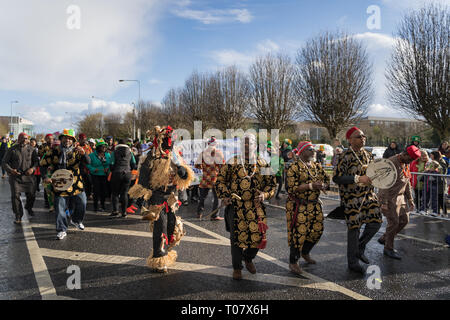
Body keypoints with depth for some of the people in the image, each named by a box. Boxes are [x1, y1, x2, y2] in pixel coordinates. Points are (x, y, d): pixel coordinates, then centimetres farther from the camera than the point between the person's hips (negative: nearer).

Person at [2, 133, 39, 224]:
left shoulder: (32, 149, 5)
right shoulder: (12, 149, 2)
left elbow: (36, 161, 6)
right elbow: (4, 162, 3)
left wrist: (32, 169, -14)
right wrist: (10, 170, -16)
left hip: (28, 176, 1)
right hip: (15, 176, -1)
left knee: (31, 194, 5)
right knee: (15, 195, -7)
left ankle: (29, 207, 38)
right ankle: (18, 216, 6)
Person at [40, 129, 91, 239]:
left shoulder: (76, 151, -2)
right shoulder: (54, 151, -2)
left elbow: (88, 162, -14)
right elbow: (44, 164, 7)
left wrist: (83, 154, -34)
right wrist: (45, 177, -6)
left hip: (76, 185, 1)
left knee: (82, 204, 8)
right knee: (60, 209, 0)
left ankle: (76, 220, 37)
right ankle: (62, 230, 14)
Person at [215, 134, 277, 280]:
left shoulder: (262, 164, 9)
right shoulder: (232, 162, 4)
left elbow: (271, 183, 14)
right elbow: (221, 180, 7)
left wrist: (265, 194, -4)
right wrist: (224, 196, -7)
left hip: (256, 206, 2)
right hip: (235, 205, -2)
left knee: (258, 235, 2)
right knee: (237, 235, -2)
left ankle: (248, 259, 34)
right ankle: (237, 267, 19)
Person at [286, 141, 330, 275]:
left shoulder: (317, 166, 11)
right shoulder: (294, 167, -12)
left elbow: (327, 179, 18)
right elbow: (292, 188, -19)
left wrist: (323, 185, -6)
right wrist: (311, 186, -24)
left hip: (314, 205, 8)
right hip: (299, 207, -7)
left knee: (317, 230, 13)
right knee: (299, 233, -6)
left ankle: (305, 252, 38)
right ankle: (293, 262, 10)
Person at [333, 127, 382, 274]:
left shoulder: (368, 155, 9)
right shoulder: (346, 156, -15)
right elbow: (336, 178, -22)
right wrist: (358, 179, -26)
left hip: (368, 194, 7)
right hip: (352, 197, -7)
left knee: (376, 221, 4)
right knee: (354, 227, 0)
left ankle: (360, 248, 28)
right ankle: (352, 262, 15)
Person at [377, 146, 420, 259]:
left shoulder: (405, 164, 8)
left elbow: (407, 182, 17)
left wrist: (410, 199, 16)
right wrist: (384, 203, -23)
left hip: (400, 196, 9)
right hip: (389, 197, -9)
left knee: (404, 220, 9)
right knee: (393, 222, -6)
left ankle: (383, 238, 24)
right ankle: (388, 249, 10)